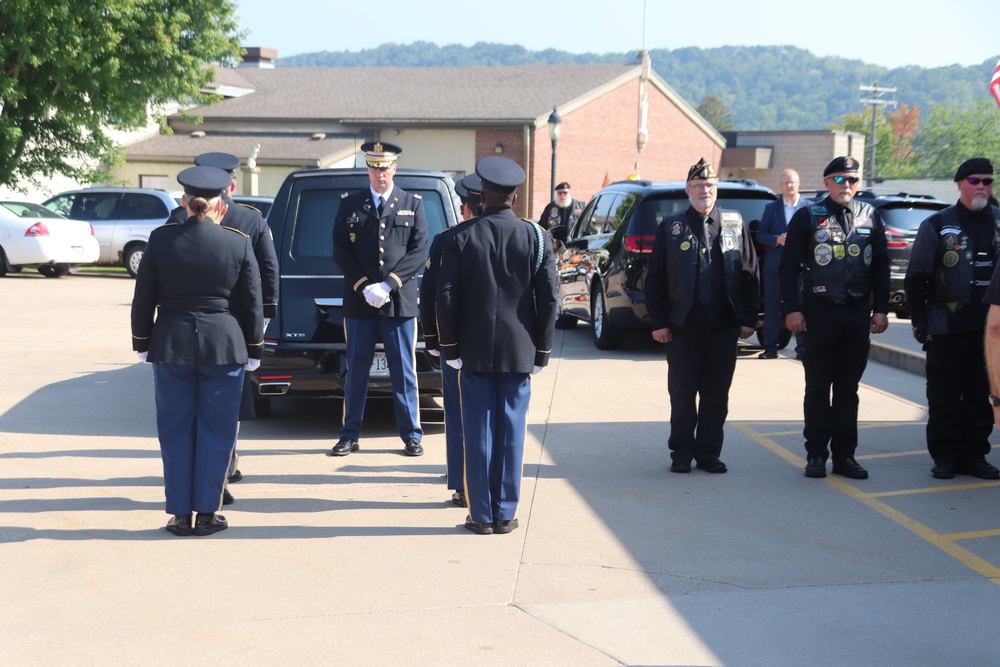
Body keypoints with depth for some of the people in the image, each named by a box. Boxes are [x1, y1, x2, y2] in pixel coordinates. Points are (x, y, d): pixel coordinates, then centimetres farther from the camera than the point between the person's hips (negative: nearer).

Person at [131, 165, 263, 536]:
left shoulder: (161, 239, -4)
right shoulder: (239, 243, -5)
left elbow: (143, 300, 1)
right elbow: (252, 303, 0)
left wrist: (142, 344, 12)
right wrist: (254, 351, 10)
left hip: (171, 348, 1)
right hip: (224, 348, -1)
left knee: (176, 432, 9)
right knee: (215, 432, 7)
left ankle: (180, 515, 12)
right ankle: (207, 514, 10)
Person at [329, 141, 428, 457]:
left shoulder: (413, 204, 7)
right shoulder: (350, 204, 8)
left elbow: (419, 251, -1)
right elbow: (340, 251, 2)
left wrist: (389, 284, -11)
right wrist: (364, 287, -10)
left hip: (400, 301, 0)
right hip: (358, 301, 1)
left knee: (403, 372, 3)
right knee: (356, 370, 5)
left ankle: (411, 436, 10)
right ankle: (350, 436, 13)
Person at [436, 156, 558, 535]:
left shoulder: (460, 239, -4)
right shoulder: (536, 238, -2)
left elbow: (446, 298, -5)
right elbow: (548, 300, -2)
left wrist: (450, 348, 4)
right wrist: (541, 351, 6)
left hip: (474, 351, -1)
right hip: (519, 352, 1)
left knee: (478, 433, 5)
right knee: (511, 432, 6)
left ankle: (481, 515, 9)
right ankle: (505, 514, 10)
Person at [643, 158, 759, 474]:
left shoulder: (735, 225, 9)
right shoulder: (671, 227, 5)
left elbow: (750, 275, 9)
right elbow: (655, 278, 3)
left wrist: (748, 318, 3)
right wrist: (659, 322, -3)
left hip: (724, 328, 1)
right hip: (683, 328, -1)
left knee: (717, 395, 6)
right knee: (682, 394, 4)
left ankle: (709, 452, 16)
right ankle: (682, 453, 15)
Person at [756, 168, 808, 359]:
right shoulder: (772, 207, 11)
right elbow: (760, 235, 7)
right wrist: (776, 240, -11)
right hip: (774, 265, 2)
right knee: (772, 307, 3)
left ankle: (802, 347, 4)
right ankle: (770, 347, 8)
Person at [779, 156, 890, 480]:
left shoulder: (870, 216, 9)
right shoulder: (808, 216, 0)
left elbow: (881, 266, 12)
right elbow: (789, 266, -2)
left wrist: (881, 309, 6)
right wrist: (793, 309, -9)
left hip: (858, 312, 3)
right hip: (819, 311, -3)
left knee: (848, 388, 8)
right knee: (817, 387, 3)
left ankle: (845, 455, 14)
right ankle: (816, 455, 10)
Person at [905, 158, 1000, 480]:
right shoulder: (937, 225, 0)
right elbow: (915, 278, 1)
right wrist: (920, 323, -3)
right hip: (948, 329, -3)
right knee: (944, 398, 3)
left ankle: (974, 455, 17)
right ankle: (945, 457, 12)